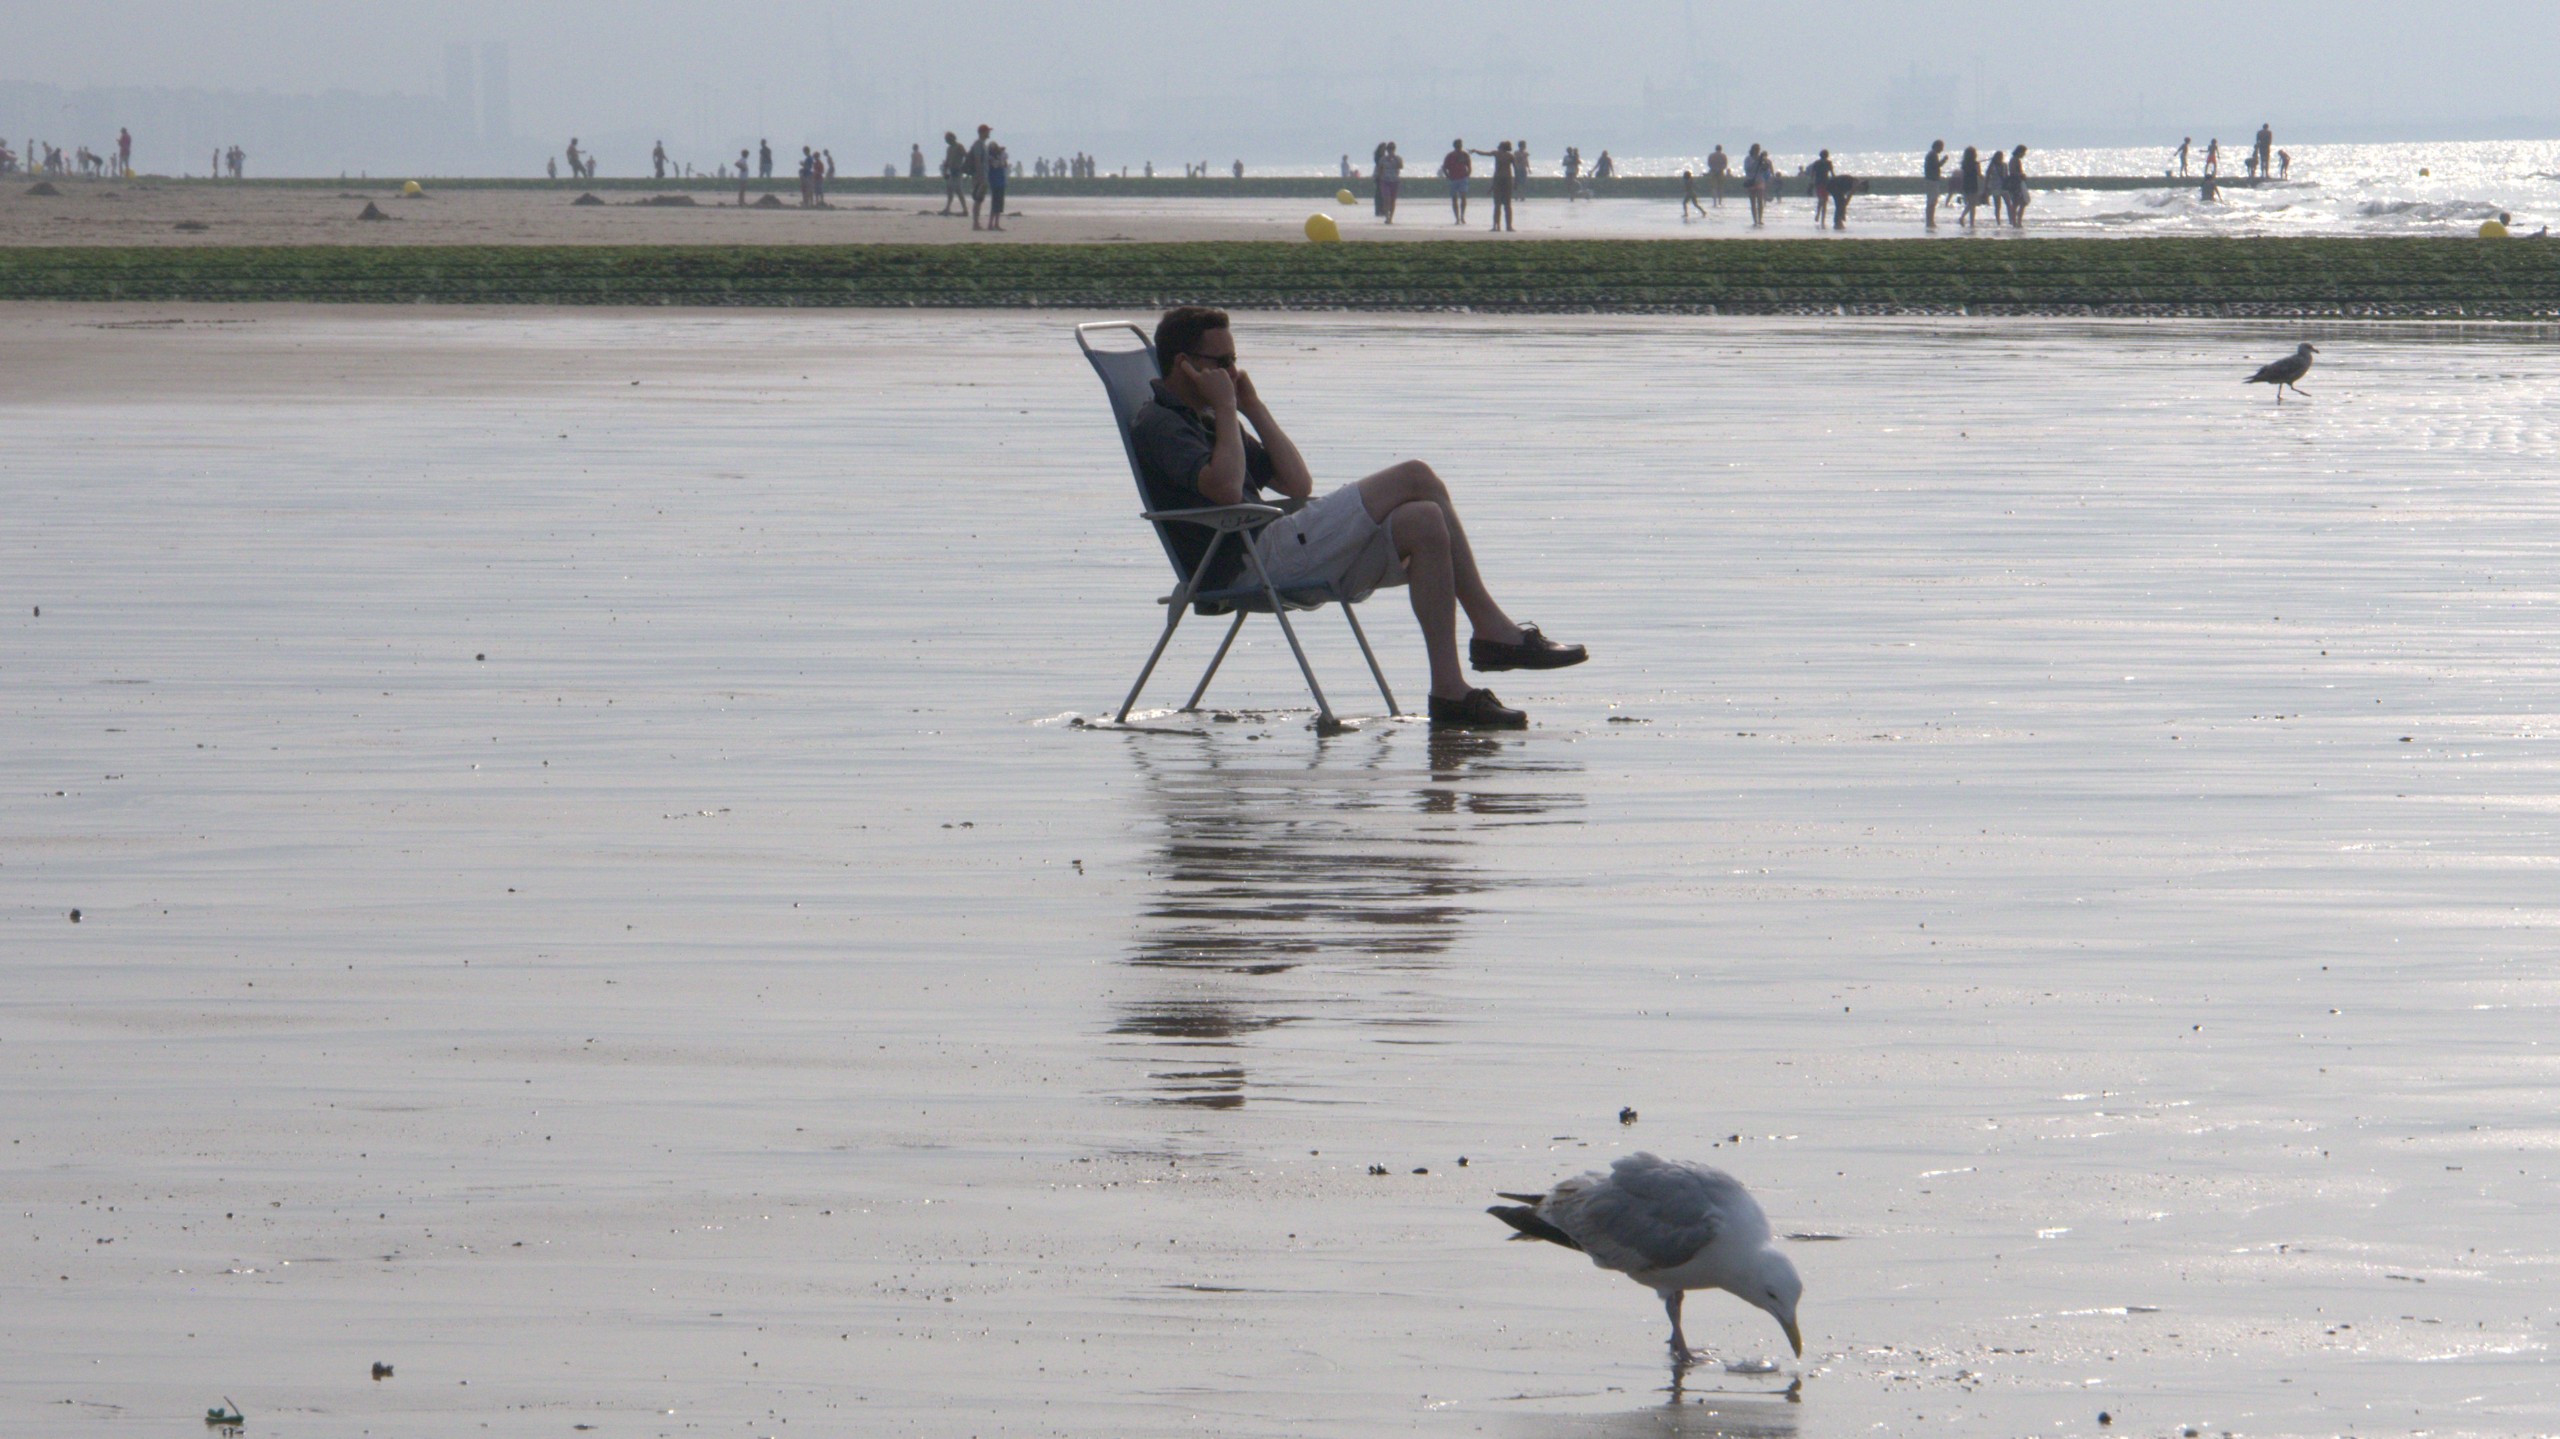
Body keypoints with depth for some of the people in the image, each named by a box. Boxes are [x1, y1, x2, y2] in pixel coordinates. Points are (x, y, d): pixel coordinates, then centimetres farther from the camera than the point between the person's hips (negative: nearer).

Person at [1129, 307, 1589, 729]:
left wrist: (1253, 407, 16)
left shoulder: (1202, 421, 27)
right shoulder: (1156, 425, -5)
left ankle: (1450, 691, -12)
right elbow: (1226, 487, -23)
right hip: (1248, 563, -10)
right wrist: (1226, 408, -10)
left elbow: (1297, 484, 20)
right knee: (1416, 478, -13)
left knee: (1424, 524, -5)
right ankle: (1493, 630, -11)